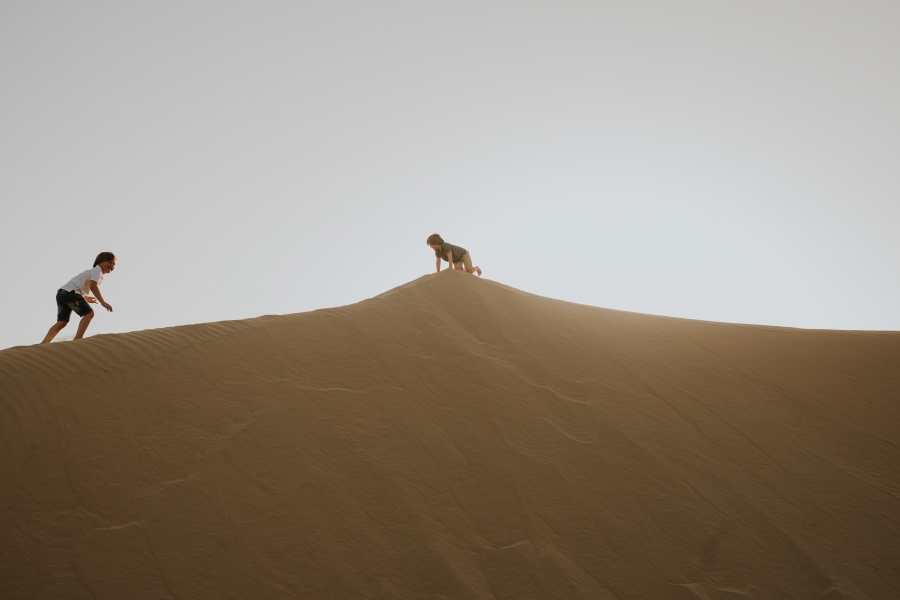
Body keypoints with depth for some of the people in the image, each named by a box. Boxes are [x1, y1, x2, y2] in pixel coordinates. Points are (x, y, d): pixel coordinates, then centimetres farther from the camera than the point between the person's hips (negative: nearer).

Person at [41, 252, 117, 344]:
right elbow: (93, 286, -17)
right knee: (88, 313, -7)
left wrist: (85, 297, 36)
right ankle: (77, 339, -12)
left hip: (62, 292, 9)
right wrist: (103, 302, -20)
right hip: (70, 292, -9)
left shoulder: (93, 271, 30)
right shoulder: (97, 270, 0)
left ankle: (43, 344, -5)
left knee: (62, 322, 5)